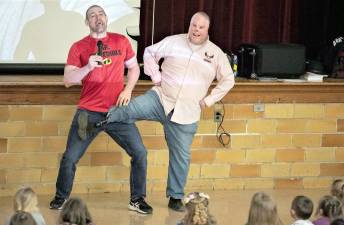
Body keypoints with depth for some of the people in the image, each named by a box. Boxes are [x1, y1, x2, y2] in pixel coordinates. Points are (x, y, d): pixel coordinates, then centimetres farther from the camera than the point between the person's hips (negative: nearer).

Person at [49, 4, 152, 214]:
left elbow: (134, 67, 16)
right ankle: (61, 197, 19)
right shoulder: (79, 47, -1)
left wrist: (128, 90, -1)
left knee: (140, 153, -6)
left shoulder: (121, 41, 5)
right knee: (70, 158, -3)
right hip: (88, 112, -1)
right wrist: (88, 67, -23)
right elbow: (68, 80, -7)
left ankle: (137, 199, 9)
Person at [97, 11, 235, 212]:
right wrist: (156, 77, -1)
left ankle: (176, 198, 18)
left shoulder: (216, 54, 0)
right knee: (131, 109, -31)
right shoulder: (174, 42, -2)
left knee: (181, 157, 7)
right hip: (161, 99, -1)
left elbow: (228, 80, 9)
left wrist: (209, 100, 1)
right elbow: (150, 53, 11)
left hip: (186, 112, 1)